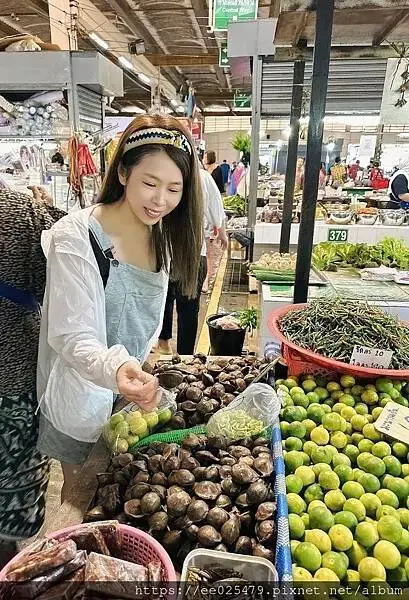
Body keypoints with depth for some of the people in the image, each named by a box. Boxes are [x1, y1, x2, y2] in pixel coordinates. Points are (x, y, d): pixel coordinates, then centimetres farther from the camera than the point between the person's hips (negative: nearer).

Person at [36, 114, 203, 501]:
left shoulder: (161, 236, -1)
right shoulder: (76, 237, -23)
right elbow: (71, 335, -25)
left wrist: (140, 374, 6)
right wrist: (116, 368, -43)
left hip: (138, 394, 6)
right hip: (86, 400, -5)